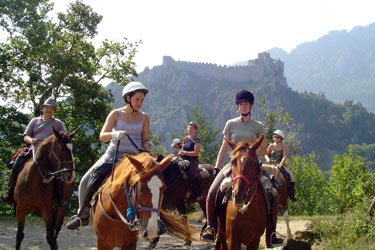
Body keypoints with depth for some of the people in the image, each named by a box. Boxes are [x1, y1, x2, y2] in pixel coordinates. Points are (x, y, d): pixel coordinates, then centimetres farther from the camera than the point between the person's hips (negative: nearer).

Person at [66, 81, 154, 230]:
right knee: (87, 181, -12)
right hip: (113, 155, 0)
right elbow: (102, 136, -7)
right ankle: (82, 215, 9)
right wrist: (114, 135, -28)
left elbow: (145, 141, 9)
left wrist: (148, 146, -15)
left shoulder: (144, 118, 6)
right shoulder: (115, 114, 2)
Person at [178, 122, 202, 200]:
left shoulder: (196, 140, -5)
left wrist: (184, 152, -18)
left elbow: (195, 153, -13)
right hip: (184, 160, 7)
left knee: (192, 174, -30)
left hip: (193, 160, -7)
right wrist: (180, 153, 3)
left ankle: (199, 194, -18)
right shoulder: (185, 138, 16)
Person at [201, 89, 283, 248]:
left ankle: (271, 234, -9)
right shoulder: (231, 124, 10)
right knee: (211, 193, -20)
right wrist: (216, 168, 5)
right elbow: (224, 147, 11)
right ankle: (210, 227, -3)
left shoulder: (258, 127, 8)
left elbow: (264, 149, 8)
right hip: (233, 164, 1)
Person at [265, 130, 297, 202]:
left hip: (280, 165, 0)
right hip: (271, 165, 0)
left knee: (291, 177, -18)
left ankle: (291, 194, -3)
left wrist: (281, 164, -25)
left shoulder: (284, 147, 5)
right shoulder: (271, 146, 8)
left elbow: (285, 156, -7)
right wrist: (267, 159, -9)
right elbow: (266, 154, 14)